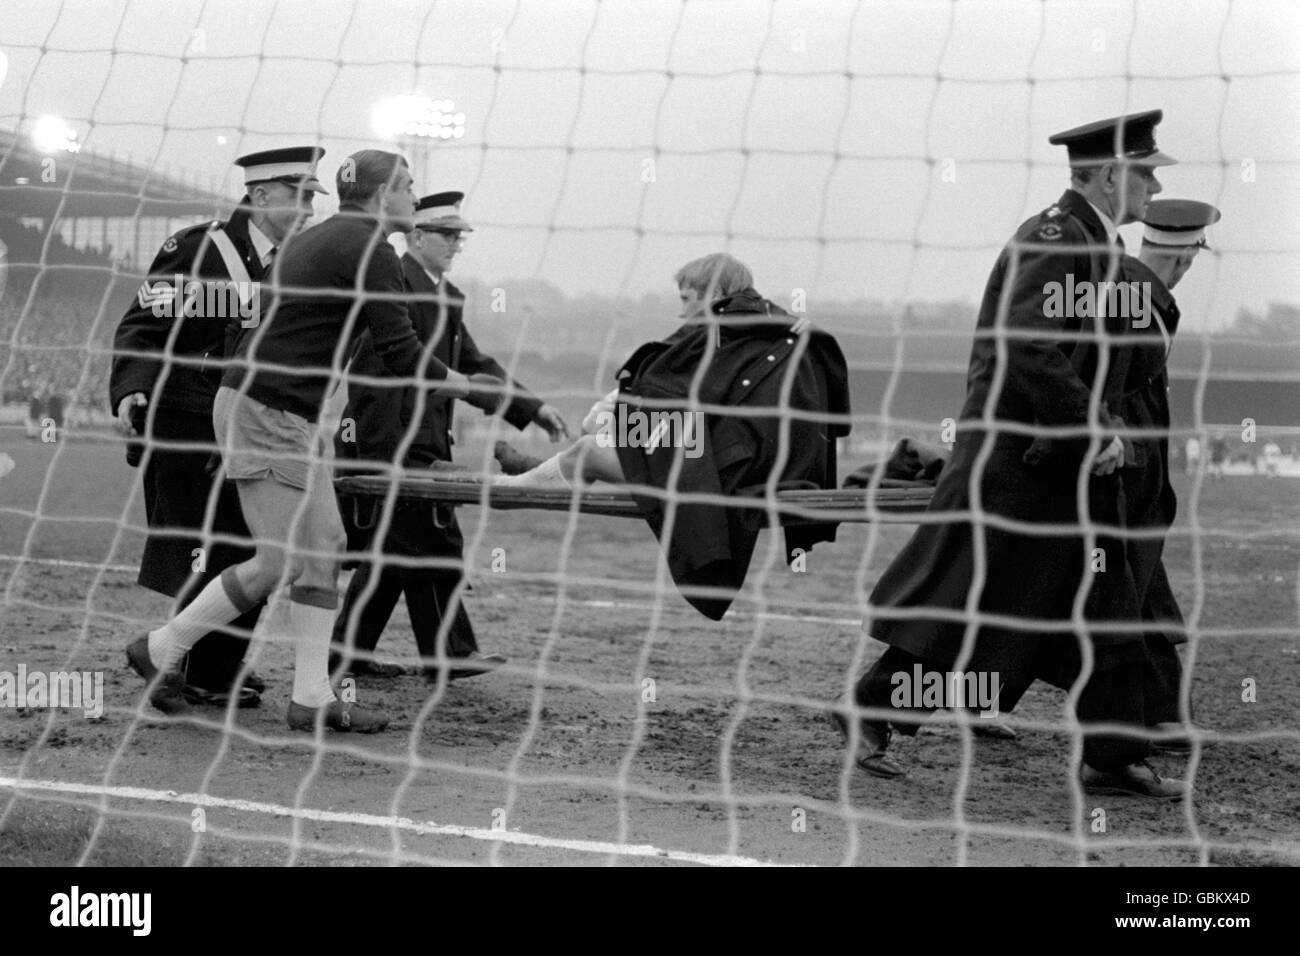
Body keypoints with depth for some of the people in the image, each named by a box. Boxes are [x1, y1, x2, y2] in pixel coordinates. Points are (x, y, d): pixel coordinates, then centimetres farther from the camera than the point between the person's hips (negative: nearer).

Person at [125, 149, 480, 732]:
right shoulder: (370, 251, -11)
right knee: (280, 563, -8)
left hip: (295, 419, 10)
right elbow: (402, 358, -13)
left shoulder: (312, 241, 18)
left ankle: (312, 697, 8)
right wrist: (472, 388, 1)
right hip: (266, 414, -10)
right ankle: (162, 650, 5)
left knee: (324, 548, 8)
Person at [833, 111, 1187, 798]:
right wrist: (1092, 429, -22)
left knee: (1102, 606, 9)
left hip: (1062, 460, 10)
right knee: (962, 594, -4)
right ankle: (868, 711, 8)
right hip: (1017, 452, -10)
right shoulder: (1055, 239, -17)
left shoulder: (1091, 240, 15)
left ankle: (1114, 759, 13)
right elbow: (1029, 351, -27)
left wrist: (1096, 425, 11)